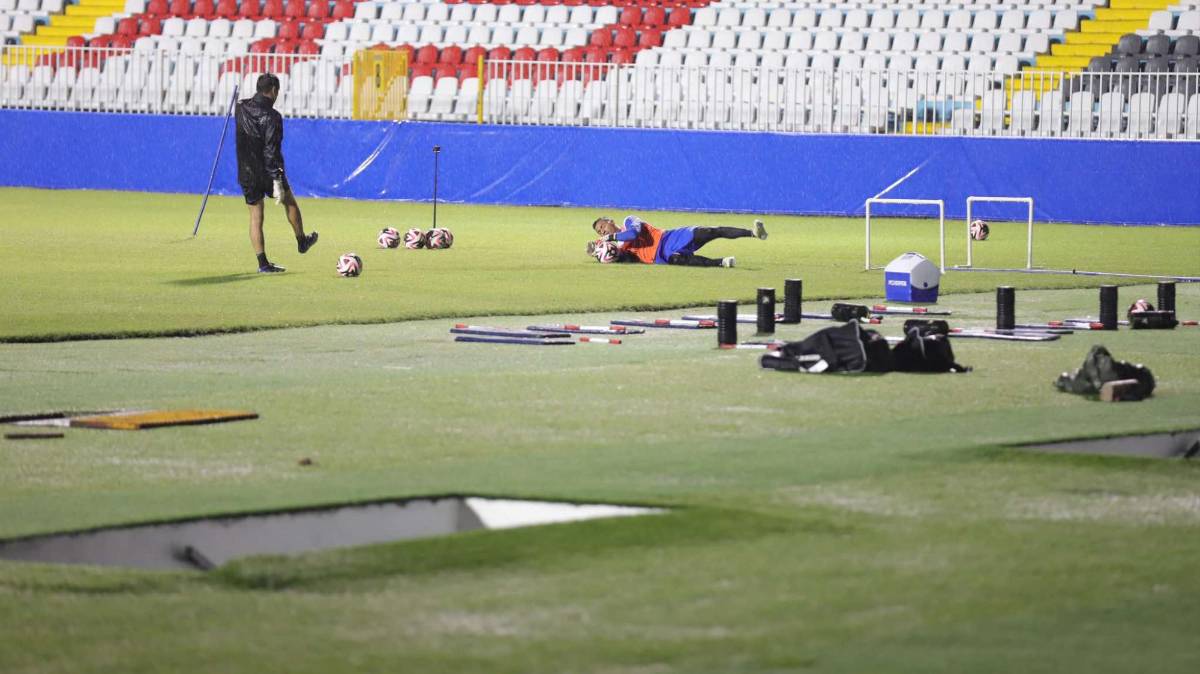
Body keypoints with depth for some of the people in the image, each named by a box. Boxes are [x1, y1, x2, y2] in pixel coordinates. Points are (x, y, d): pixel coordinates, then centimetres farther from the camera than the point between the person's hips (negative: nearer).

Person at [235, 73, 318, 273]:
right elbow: (271, 151, -24)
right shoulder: (271, 117, -20)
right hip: (267, 173, -5)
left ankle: (263, 263, 4)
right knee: (290, 202, 22)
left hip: (246, 174, 5)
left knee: (255, 216, 7)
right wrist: (277, 180, -24)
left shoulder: (241, 109, -1)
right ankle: (302, 242, 38)